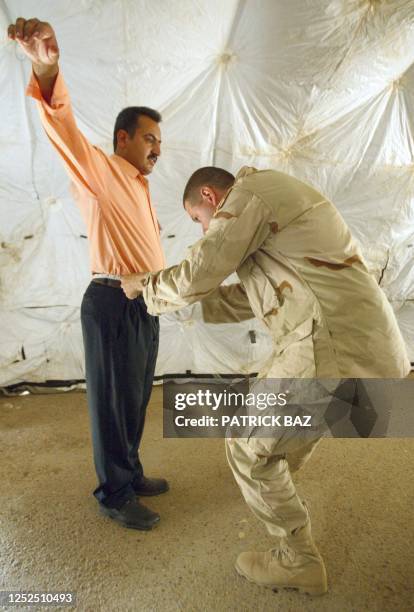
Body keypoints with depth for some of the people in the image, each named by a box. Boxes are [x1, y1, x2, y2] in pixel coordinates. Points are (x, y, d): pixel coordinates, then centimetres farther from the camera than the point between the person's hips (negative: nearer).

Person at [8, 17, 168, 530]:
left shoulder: (138, 185, 21)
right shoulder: (98, 170, -6)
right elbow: (64, 128, -25)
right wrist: (46, 69, -42)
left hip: (144, 304, 9)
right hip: (113, 302, -9)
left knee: (136, 398, 17)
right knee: (114, 400, 3)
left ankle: (131, 475, 35)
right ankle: (114, 495, 20)